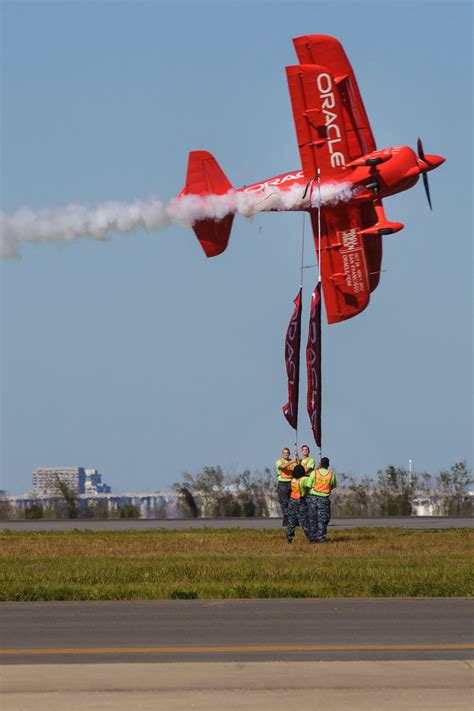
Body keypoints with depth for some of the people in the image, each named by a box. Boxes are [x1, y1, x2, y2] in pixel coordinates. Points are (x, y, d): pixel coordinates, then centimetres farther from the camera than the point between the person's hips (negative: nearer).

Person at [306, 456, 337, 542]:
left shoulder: (314, 473, -6)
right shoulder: (331, 474, -4)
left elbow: (309, 485, -4)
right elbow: (333, 486, 8)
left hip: (313, 497, 1)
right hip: (324, 499, -1)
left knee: (312, 518, 8)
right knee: (322, 518, 5)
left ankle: (313, 537, 9)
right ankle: (321, 536, -3)